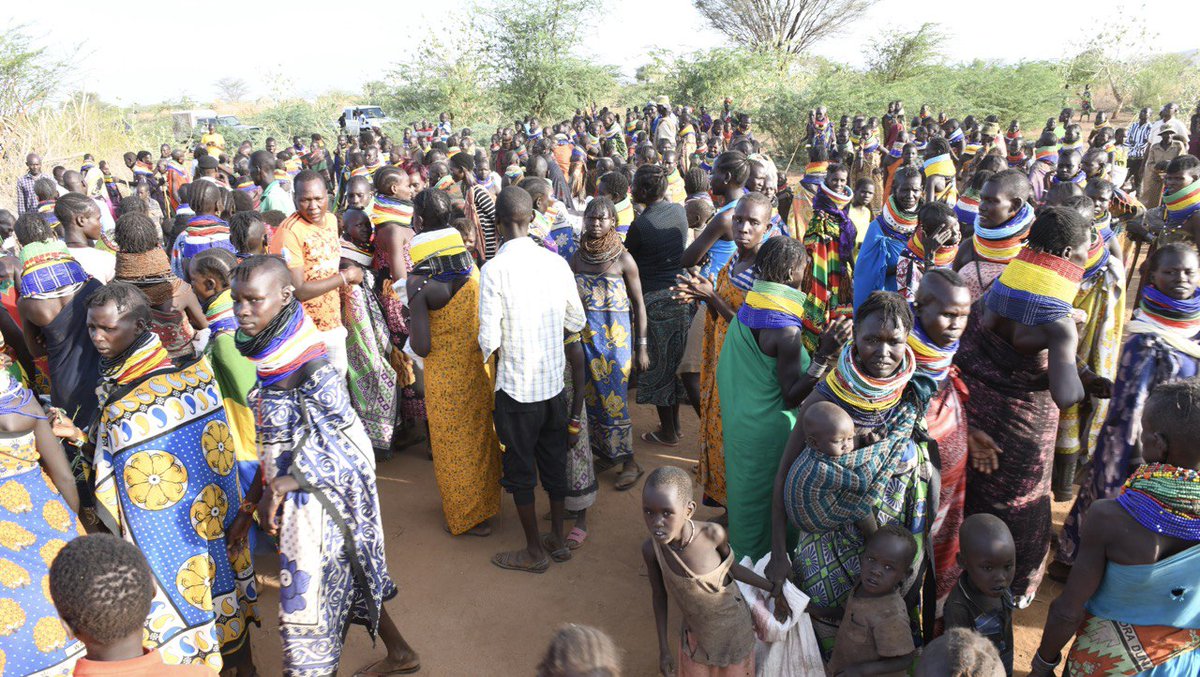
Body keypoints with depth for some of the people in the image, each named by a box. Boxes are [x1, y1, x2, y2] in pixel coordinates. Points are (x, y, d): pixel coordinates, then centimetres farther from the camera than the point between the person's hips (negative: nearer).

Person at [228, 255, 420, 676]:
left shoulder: (311, 368, -23)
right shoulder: (266, 362, 3)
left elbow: (351, 455, -23)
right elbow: (273, 449, 10)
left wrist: (282, 485, -31)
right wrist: (250, 508, 13)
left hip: (320, 503, -8)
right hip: (293, 503, 8)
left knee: (307, 601, 3)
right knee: (350, 582, 23)